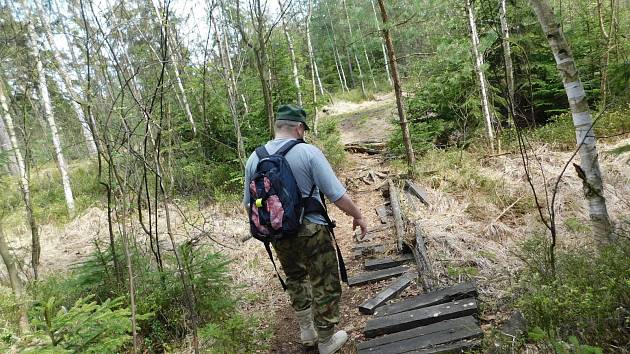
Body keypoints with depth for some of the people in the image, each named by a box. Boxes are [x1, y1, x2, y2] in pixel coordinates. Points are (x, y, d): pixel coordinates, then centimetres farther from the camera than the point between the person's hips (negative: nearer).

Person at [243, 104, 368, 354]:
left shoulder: (254, 159, -2)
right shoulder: (308, 152, -16)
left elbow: (248, 202, 8)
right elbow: (337, 194, -16)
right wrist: (357, 216, 0)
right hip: (312, 231, -5)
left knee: (295, 278, 28)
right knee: (325, 285, 13)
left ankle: (307, 331, 40)